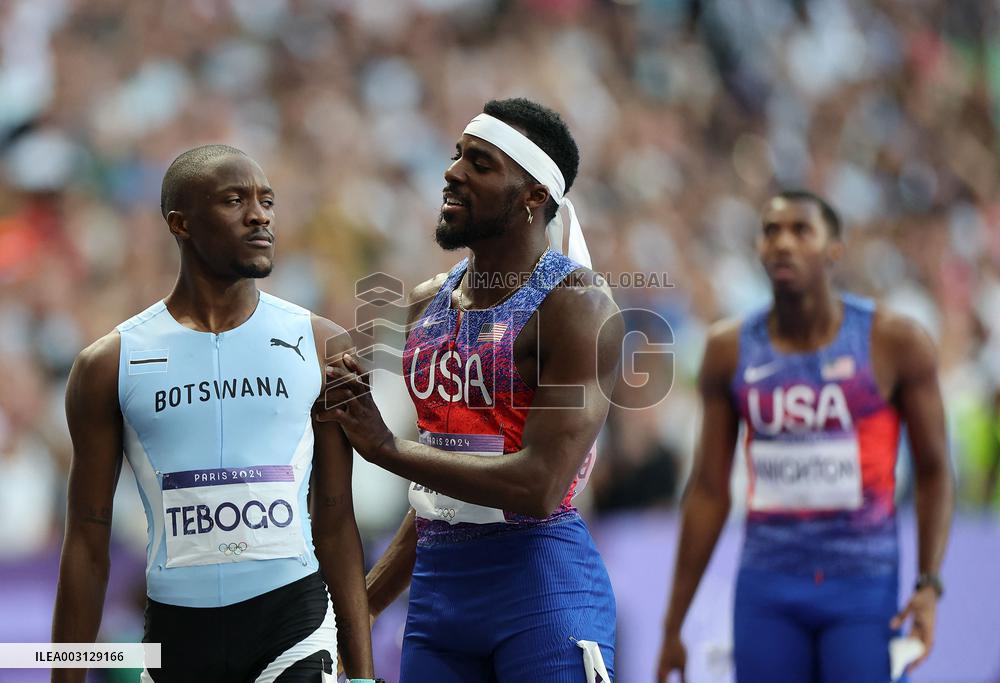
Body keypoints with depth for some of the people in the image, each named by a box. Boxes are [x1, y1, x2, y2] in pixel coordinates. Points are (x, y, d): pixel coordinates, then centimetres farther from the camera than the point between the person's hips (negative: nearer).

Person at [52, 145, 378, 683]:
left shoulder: (322, 347, 6)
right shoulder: (110, 365, 3)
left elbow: (336, 522, 8)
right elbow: (87, 541, 5)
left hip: (293, 621, 0)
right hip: (177, 634, 1)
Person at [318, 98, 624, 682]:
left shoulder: (575, 302, -10)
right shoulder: (430, 304, 13)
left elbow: (537, 487, -19)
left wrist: (387, 448, -15)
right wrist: (364, 605, 19)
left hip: (543, 589, -7)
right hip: (438, 588, 7)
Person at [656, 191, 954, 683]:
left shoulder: (893, 342, -5)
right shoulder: (730, 350, 3)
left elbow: (933, 471, 2)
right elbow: (709, 491, 8)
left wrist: (929, 585, -11)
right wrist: (673, 626, 8)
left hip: (864, 586, -2)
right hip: (767, 590, 2)